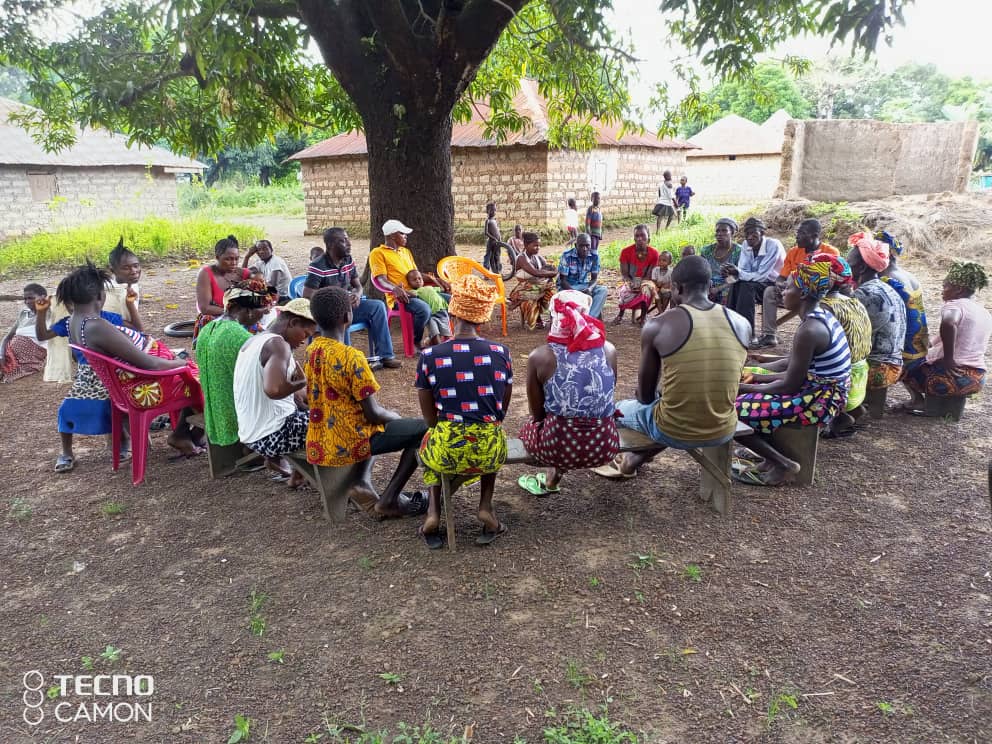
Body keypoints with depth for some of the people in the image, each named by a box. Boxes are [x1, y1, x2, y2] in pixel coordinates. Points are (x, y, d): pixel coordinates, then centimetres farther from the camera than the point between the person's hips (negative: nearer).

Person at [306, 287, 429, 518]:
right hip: (349, 444, -8)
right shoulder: (351, 357, -22)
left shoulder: (311, 351, 2)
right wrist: (395, 417, 3)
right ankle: (390, 499, 2)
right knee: (425, 429, 1)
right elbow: (372, 414, -19)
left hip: (320, 444, 8)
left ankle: (359, 482, 15)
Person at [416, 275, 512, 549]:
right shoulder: (501, 353, -2)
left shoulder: (429, 356, -6)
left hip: (446, 453, -1)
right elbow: (503, 411, 9)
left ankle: (433, 510, 18)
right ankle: (486, 506, 20)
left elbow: (430, 417, 3)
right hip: (489, 453, 1)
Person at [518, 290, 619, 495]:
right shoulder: (608, 350, -3)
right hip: (605, 447, 2)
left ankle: (552, 480, 26)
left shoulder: (540, 356, -10)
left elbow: (537, 413, 0)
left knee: (529, 426, 31)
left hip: (559, 448, -2)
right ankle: (552, 480, 39)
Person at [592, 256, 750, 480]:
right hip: (724, 431, 4)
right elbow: (722, 383, 12)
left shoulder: (658, 325, -14)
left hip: (674, 432, -3)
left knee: (618, 410, 26)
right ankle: (633, 461, 48)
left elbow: (645, 396, -4)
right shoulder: (741, 324, -2)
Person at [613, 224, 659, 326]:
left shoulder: (654, 253, -11)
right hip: (630, 281, 0)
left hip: (645, 282, 0)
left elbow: (649, 275, -9)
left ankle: (643, 317, -15)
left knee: (646, 289, -34)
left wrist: (640, 283, -28)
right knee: (624, 290, -33)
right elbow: (624, 274, -10)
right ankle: (620, 315, -7)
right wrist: (632, 283, -29)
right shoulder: (626, 251, -12)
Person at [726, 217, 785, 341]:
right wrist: (734, 273, -29)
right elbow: (743, 272, -6)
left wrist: (738, 273, -31)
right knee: (735, 286, -21)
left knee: (747, 286, -30)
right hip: (757, 284, 6)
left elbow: (761, 275, -24)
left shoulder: (773, 245, -20)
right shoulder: (746, 246, -1)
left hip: (776, 286, -6)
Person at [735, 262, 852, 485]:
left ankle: (783, 465, -1)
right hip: (822, 394, 10)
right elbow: (792, 365, 13)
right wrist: (755, 376, 8)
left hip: (817, 402, -10)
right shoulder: (820, 317, 7)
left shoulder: (809, 330, -23)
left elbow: (789, 385, -21)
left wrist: (743, 388, -10)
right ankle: (773, 457, 16)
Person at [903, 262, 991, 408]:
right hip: (978, 380, 8)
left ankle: (919, 400, 8)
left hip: (951, 377, -8)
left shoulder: (954, 305, -12)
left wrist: (948, 358, -26)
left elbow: (948, 323, -36)